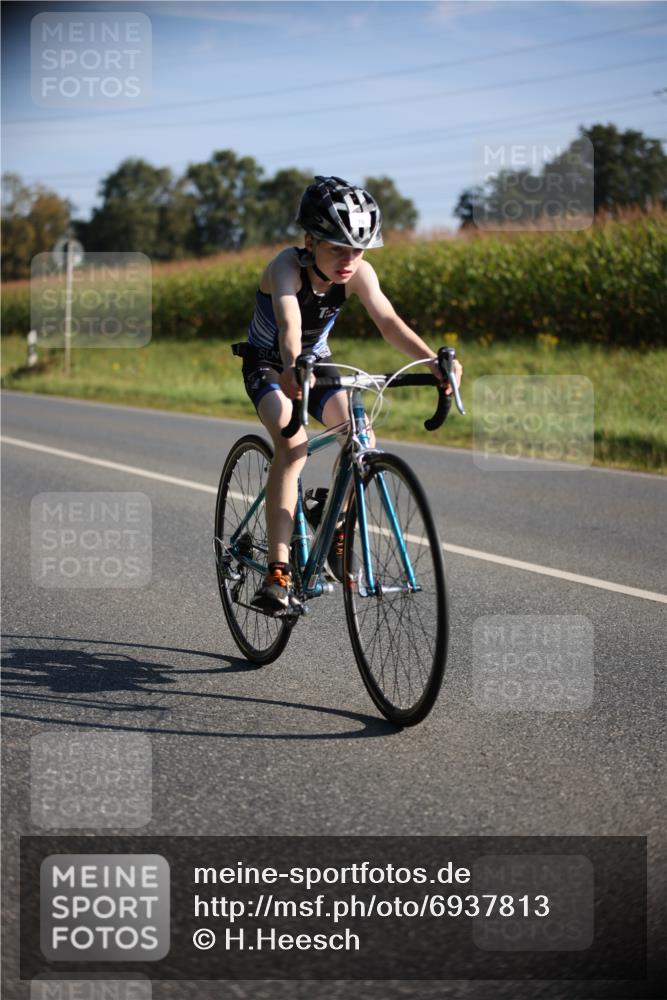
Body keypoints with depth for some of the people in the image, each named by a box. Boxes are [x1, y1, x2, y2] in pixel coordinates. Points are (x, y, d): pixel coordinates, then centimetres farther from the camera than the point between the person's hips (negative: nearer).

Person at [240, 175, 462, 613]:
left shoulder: (358, 273, -18)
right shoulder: (287, 266, -31)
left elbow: (389, 321, -30)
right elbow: (289, 323, -49)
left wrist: (433, 361, -46)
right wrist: (293, 367, -69)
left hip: (319, 362, 5)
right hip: (269, 365, -4)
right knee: (293, 444, -30)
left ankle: (337, 532, 2)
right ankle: (278, 572, -31)